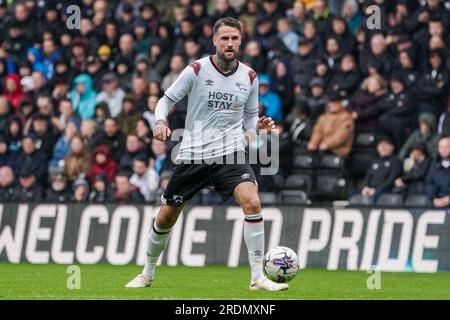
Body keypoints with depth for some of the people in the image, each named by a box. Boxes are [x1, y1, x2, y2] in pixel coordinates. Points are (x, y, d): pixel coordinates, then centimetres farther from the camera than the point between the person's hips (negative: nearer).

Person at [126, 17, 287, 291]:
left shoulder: (249, 77, 3)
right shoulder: (197, 70, -6)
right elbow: (167, 99, 2)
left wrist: (259, 125, -9)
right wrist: (161, 122, -18)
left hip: (230, 153, 1)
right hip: (192, 154, -1)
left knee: (252, 202, -24)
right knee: (166, 217, 7)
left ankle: (258, 277, -19)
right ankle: (148, 274, 32)